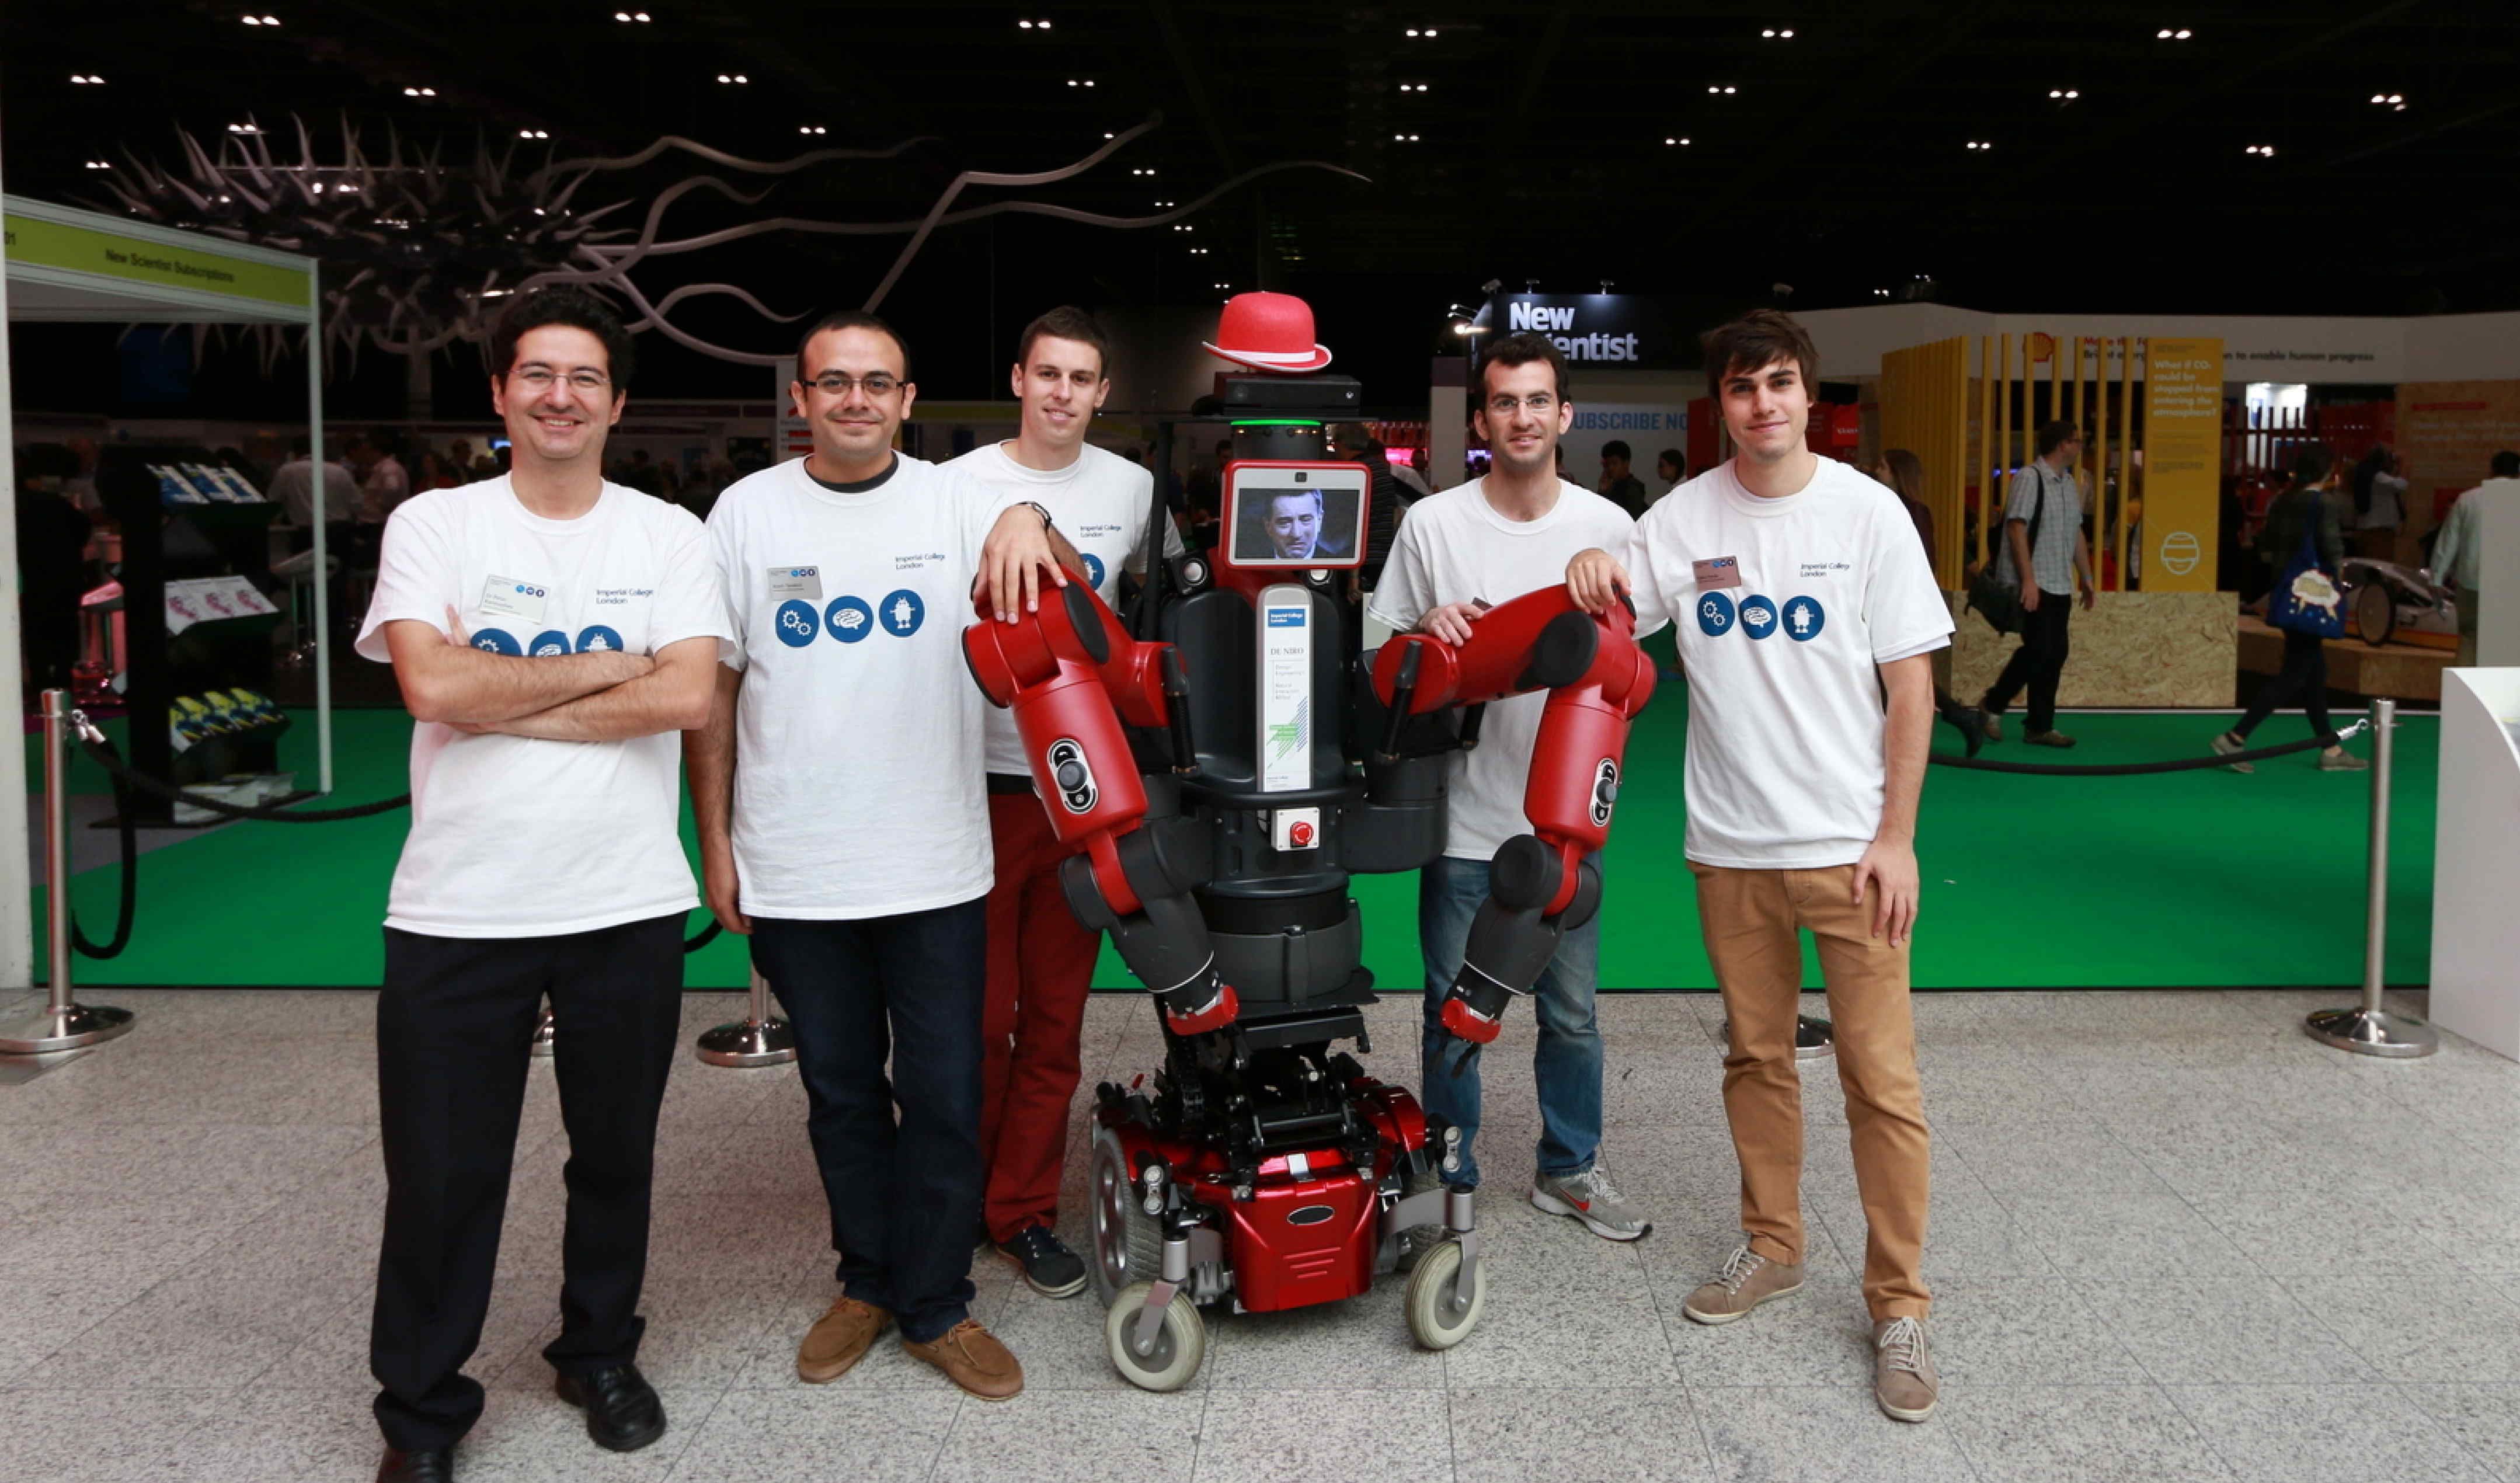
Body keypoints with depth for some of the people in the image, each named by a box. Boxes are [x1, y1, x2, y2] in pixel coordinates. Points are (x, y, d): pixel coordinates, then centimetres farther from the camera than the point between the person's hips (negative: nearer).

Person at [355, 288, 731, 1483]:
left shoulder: (669, 536, 4)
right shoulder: (434, 524, 1)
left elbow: (688, 698, -11)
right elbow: (433, 686, -15)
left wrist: (504, 702, -12)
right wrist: (603, 666, -8)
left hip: (627, 903, 1)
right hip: (458, 910, -1)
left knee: (615, 1155, 16)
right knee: (442, 1175, 7)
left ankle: (601, 1354, 38)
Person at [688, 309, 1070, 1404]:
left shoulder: (955, 502, 0)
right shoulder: (748, 512, 2)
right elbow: (712, 689, 5)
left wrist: (1028, 524, -30)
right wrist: (715, 843, 2)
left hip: (936, 872, 0)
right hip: (793, 879, 1)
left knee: (945, 1099, 6)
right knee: (842, 1097, 15)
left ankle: (936, 1307, 22)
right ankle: (867, 1282, 33)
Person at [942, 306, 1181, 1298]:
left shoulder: (1131, 488, 9)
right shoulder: (960, 485, -2)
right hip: (983, 779, -3)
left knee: (1056, 1015, 8)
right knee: (977, 1011, 2)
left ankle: (1023, 1210, 20)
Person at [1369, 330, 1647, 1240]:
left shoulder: (1607, 526, 2)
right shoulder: (1431, 523, -2)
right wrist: (1430, 635, -17)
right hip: (1464, 812, -1)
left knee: (1572, 1011, 12)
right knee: (1453, 1011, 9)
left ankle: (1568, 1169, 32)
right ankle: (1449, 1181, 26)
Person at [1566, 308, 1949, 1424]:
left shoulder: (1866, 512, -4)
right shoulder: (1686, 517, 4)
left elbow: (1912, 687, -3)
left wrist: (1895, 838, -8)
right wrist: (1590, 576, -19)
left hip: (1848, 842, -3)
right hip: (1731, 845, 3)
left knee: (1880, 1076, -2)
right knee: (1756, 1057, 15)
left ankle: (1898, 1307, 10)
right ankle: (1771, 1249, 32)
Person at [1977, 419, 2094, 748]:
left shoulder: (2071, 484, 15)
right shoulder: (2029, 478, -11)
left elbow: (2076, 533, 21)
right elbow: (2017, 528, -17)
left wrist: (2086, 576, 18)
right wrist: (2028, 579, -22)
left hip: (2060, 585, 8)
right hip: (2033, 584, -8)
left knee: (2055, 654, 6)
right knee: (2038, 649, -11)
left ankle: (2039, 726, 12)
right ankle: (1993, 705, 8)